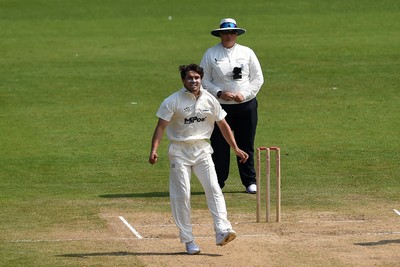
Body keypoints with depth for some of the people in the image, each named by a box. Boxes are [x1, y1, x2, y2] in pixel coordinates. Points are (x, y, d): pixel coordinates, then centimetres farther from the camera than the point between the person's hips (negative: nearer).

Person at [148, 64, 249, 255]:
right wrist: (154, 150, -24)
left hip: (202, 149, 3)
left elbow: (223, 125, 10)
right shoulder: (173, 101, -8)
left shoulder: (210, 100, 2)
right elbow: (161, 125, -12)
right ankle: (188, 240, 2)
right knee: (181, 195, -4)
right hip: (179, 151, -3)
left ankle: (222, 231, -19)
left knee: (214, 189, -12)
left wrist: (236, 149, 7)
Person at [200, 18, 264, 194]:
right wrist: (219, 93, -12)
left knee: (246, 146, 5)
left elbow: (258, 78, 6)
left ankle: (250, 181, 14)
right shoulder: (210, 54, 4)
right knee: (219, 146, 0)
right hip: (220, 106, -1)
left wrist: (245, 94, -8)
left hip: (246, 105, 1)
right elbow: (204, 79, 2)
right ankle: (218, 182, 9)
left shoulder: (247, 53, 6)